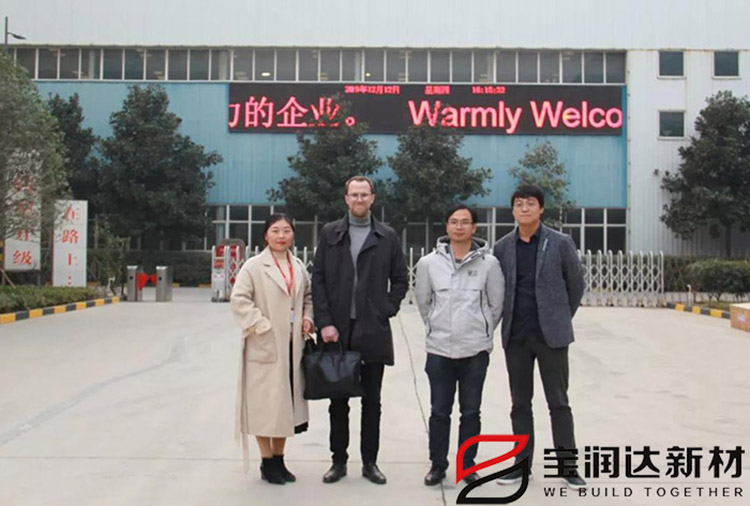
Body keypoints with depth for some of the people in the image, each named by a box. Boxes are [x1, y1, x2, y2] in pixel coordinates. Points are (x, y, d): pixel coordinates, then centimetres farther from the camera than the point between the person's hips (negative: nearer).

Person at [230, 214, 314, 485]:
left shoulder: (298, 266, 10)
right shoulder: (254, 266, -7)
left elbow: (308, 295, 21)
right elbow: (239, 299, -13)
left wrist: (308, 317, 4)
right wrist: (261, 326, -17)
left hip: (292, 345, 6)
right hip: (265, 346, -5)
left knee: (286, 403, 13)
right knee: (265, 405, 1)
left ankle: (279, 458, 26)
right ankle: (267, 462, 16)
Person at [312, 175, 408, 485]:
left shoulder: (387, 237, 5)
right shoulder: (330, 233, 5)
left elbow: (400, 279, 10)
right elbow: (318, 279, 1)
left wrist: (388, 309, -3)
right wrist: (324, 322, -7)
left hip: (373, 331, 0)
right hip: (337, 330, 0)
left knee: (372, 401, 8)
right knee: (338, 401, 9)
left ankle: (370, 462, 19)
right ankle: (338, 461, 21)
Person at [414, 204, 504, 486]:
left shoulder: (488, 263, -4)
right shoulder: (429, 262, -1)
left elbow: (496, 304, 5)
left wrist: (482, 331, 8)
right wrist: (437, 328, 10)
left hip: (475, 350, 0)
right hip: (439, 349, 1)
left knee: (471, 412, 11)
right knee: (439, 411, 9)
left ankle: (468, 464, 25)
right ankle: (437, 465, 23)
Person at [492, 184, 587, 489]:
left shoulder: (560, 243, -4)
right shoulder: (502, 248, 3)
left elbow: (576, 285, 4)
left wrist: (561, 318, 9)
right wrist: (510, 320, 9)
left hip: (551, 335, -2)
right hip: (515, 337, 3)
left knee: (558, 402, 5)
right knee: (520, 404, 10)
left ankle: (567, 466, 15)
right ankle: (522, 464, 20)